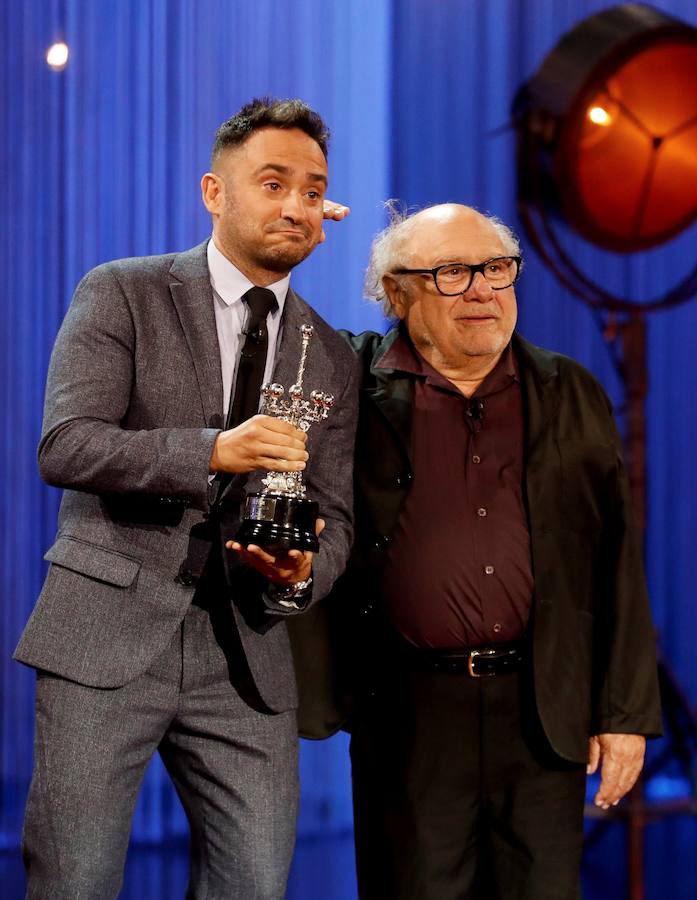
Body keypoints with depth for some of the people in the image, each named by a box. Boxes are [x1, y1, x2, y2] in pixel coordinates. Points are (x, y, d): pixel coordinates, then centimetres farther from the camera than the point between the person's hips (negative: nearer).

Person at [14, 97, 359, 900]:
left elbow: (333, 516, 13)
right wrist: (212, 451, -24)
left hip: (244, 652, 4)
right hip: (107, 634, -4)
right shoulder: (121, 293, 0)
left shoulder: (330, 358, 14)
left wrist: (300, 576, -11)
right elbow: (64, 447, -11)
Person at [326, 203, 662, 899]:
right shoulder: (356, 389, 1)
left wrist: (626, 713, 5)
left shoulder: (572, 398, 8)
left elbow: (616, 568, 9)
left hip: (544, 713, 2)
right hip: (411, 716, -2)